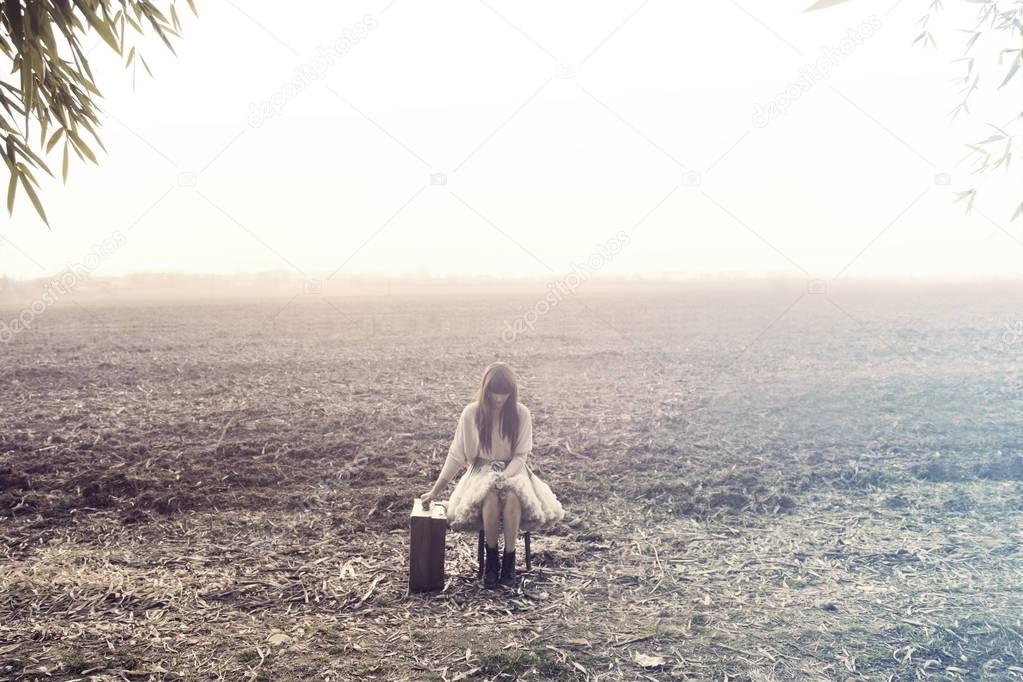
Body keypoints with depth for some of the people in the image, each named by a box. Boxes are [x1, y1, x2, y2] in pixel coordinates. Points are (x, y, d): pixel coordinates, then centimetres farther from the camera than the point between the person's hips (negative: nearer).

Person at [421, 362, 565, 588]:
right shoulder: (471, 413, -6)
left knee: (512, 495, -36)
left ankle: (509, 558, -20)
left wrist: (504, 476, -24)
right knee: (490, 495, -36)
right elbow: (456, 455, -1)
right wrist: (435, 491, -3)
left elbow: (520, 456, -5)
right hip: (482, 470, 0)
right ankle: (491, 558, -17)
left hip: (513, 470, 0)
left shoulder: (521, 414, -6)